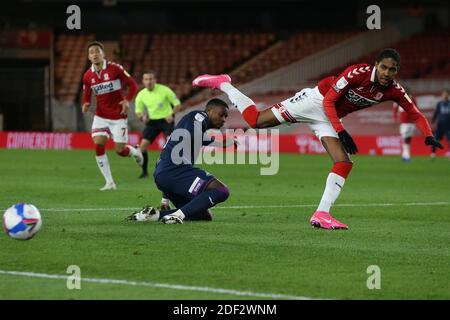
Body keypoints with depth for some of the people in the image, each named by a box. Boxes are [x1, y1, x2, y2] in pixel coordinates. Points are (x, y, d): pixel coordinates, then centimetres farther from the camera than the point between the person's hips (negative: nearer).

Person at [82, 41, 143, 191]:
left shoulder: (115, 68, -12)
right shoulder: (88, 76, -1)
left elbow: (133, 84, -6)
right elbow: (86, 95, 12)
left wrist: (127, 100, -23)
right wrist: (85, 105, -11)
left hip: (118, 116, -3)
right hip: (101, 116, 3)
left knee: (120, 150, -4)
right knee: (98, 146, -13)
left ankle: (135, 152, 34)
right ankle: (109, 182, -3)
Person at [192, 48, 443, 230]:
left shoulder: (394, 91, -10)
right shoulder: (359, 73, -27)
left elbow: (415, 114, 2)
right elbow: (329, 100, -21)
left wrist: (429, 136, -15)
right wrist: (342, 132, -26)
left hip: (331, 117, 6)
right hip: (315, 101, -6)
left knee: (344, 163, -11)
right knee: (256, 121, -6)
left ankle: (322, 214, -11)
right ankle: (222, 84, 14)